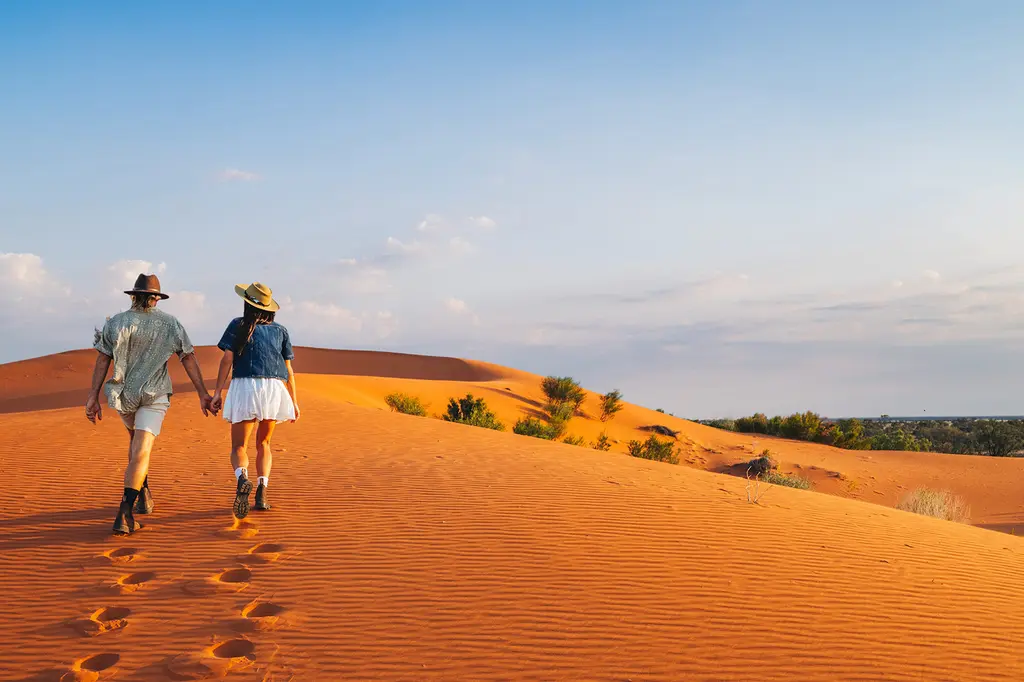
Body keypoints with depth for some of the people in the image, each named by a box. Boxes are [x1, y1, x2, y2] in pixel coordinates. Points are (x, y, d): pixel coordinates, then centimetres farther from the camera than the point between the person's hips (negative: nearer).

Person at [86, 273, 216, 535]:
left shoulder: (115, 323, 1)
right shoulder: (170, 323, -1)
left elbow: (102, 361, -3)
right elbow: (189, 359, -2)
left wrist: (93, 398, -2)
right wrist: (203, 394, 0)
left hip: (124, 395, 2)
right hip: (155, 396, -2)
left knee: (136, 438, 29)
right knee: (141, 452, -8)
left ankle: (144, 495, 32)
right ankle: (124, 515, -21)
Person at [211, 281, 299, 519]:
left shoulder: (238, 325, 7)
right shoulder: (280, 330, 14)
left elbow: (227, 359, -3)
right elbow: (288, 369, 10)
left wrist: (218, 392, -4)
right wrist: (294, 401, 13)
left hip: (245, 386, -2)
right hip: (274, 388, 2)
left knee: (239, 446, 5)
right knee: (263, 443, 19)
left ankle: (242, 480, -29)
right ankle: (262, 493, 1)